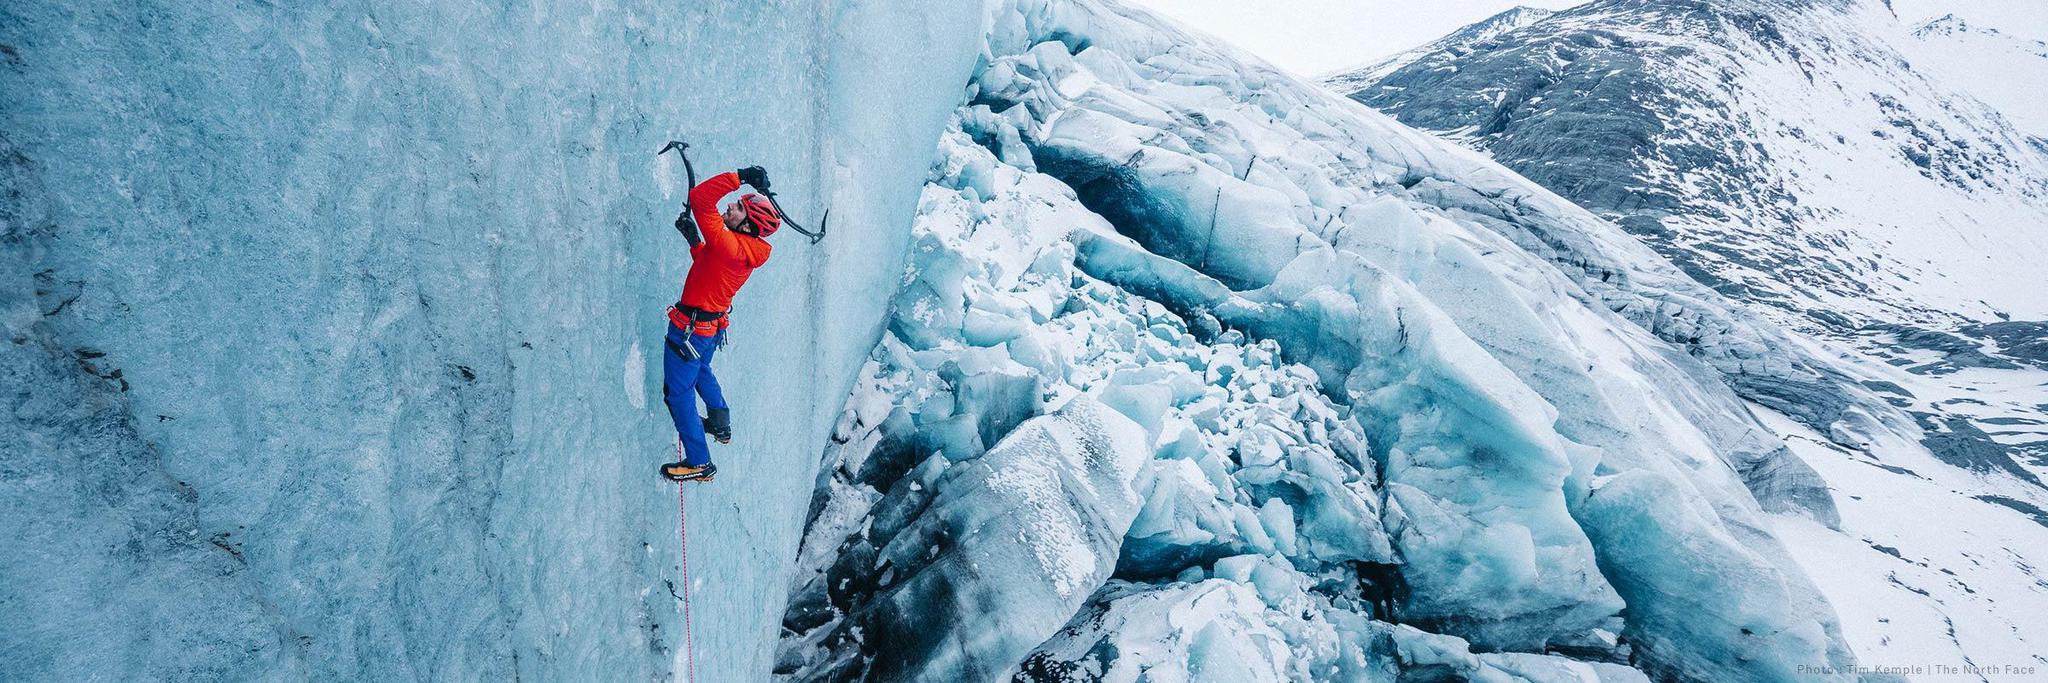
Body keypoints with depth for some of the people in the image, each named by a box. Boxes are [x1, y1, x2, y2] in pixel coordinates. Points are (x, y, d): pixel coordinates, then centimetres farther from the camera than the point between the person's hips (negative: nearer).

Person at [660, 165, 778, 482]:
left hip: (690, 329, -9)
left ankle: (698, 463, 12)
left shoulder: (728, 244, -31)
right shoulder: (748, 250, -3)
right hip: (713, 325, 9)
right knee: (701, 371, 35)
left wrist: (738, 177, -34)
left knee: (678, 392, 4)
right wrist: (694, 241, 5)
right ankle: (721, 425, 51)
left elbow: (699, 198, -36)